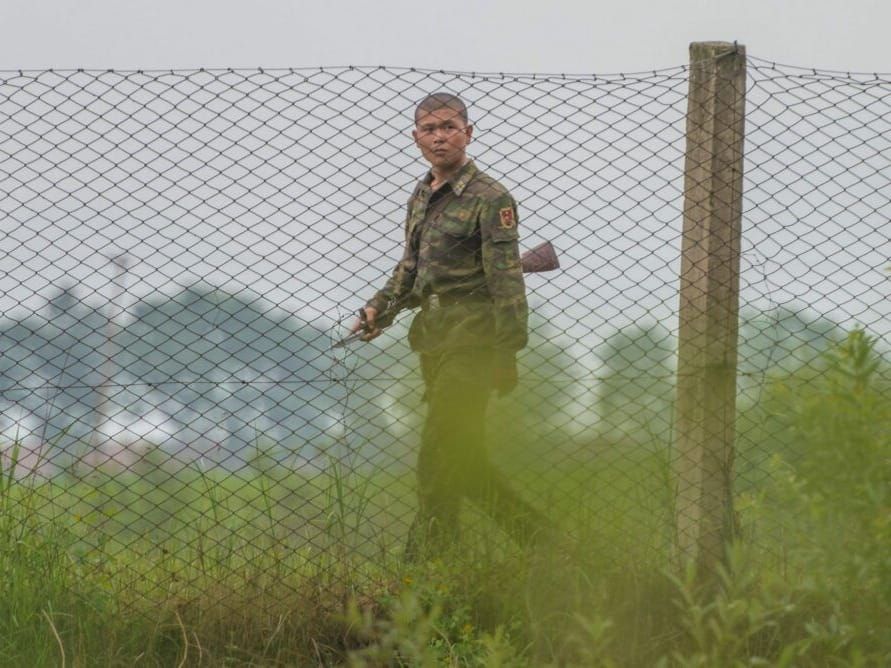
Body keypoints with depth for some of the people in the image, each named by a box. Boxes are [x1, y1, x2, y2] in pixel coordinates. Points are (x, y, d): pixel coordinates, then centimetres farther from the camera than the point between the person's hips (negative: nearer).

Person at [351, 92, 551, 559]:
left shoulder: (489, 199, -8)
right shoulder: (420, 199, 15)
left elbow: (506, 281, -11)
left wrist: (506, 354, -14)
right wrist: (379, 307, 10)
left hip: (470, 342, -8)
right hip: (433, 341, 8)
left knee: (439, 463, -12)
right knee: (463, 459, 10)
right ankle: (534, 533, 19)